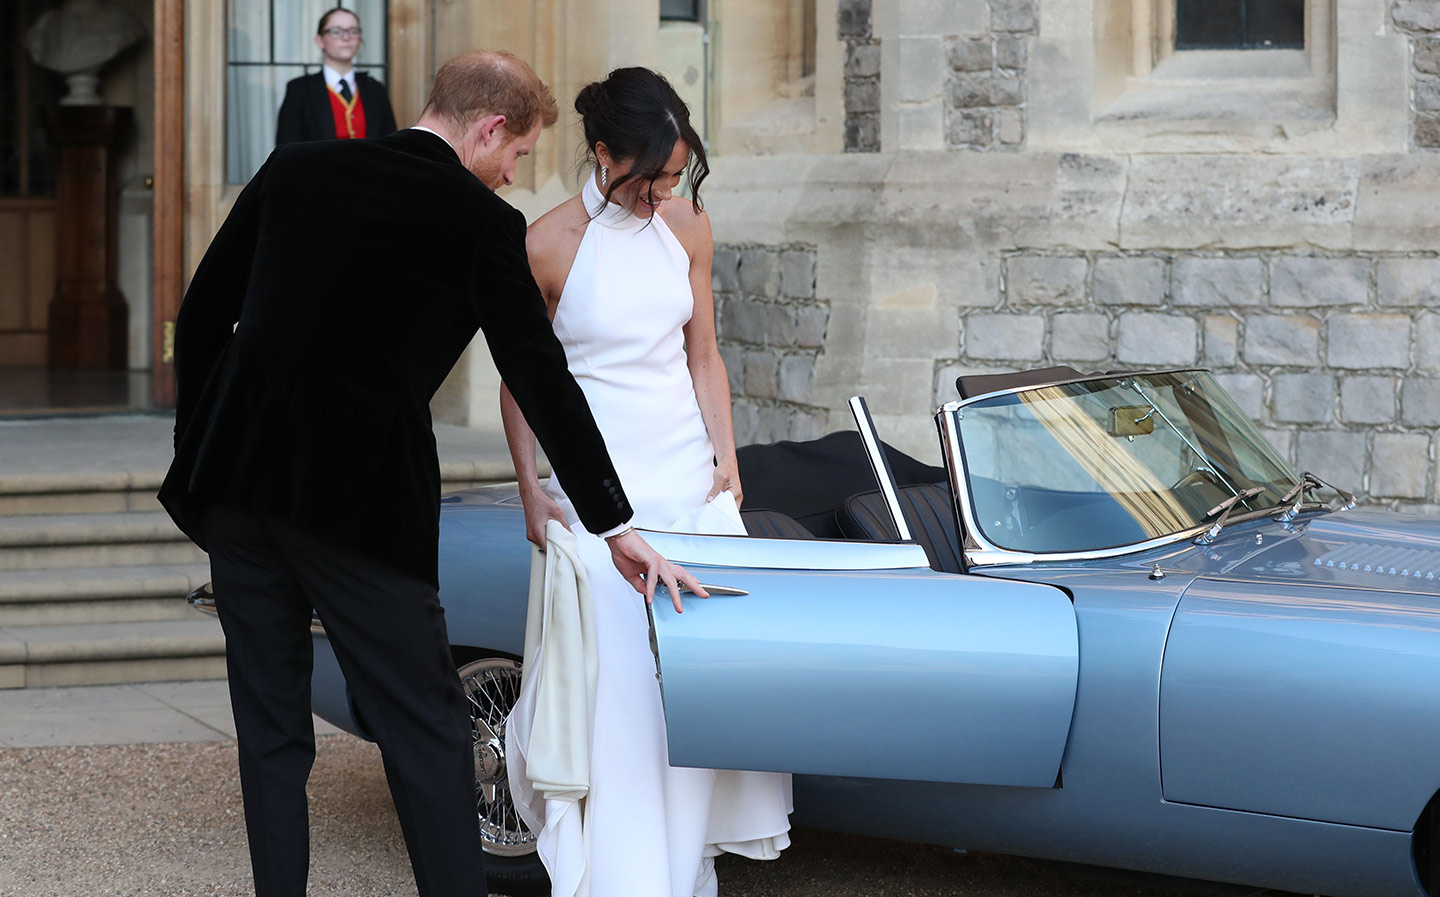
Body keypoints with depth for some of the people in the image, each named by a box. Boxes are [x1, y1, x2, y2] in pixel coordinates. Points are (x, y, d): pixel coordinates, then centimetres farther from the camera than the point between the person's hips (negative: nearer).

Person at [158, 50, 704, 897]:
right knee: (427, 726, 3)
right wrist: (617, 526, 5)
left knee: (271, 728, 12)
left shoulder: (296, 169, 9)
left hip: (233, 476, 5)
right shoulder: (482, 224, -4)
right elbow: (542, 380, -2)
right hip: (357, 500, -5)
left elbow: (202, 315, 11)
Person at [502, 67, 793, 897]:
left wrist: (726, 456, 1)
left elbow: (704, 355, 12)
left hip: (690, 477, 4)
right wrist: (531, 493, -6)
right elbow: (519, 380, 1)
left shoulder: (687, 228, 5)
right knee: (615, 680, -8)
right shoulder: (549, 246, -8)